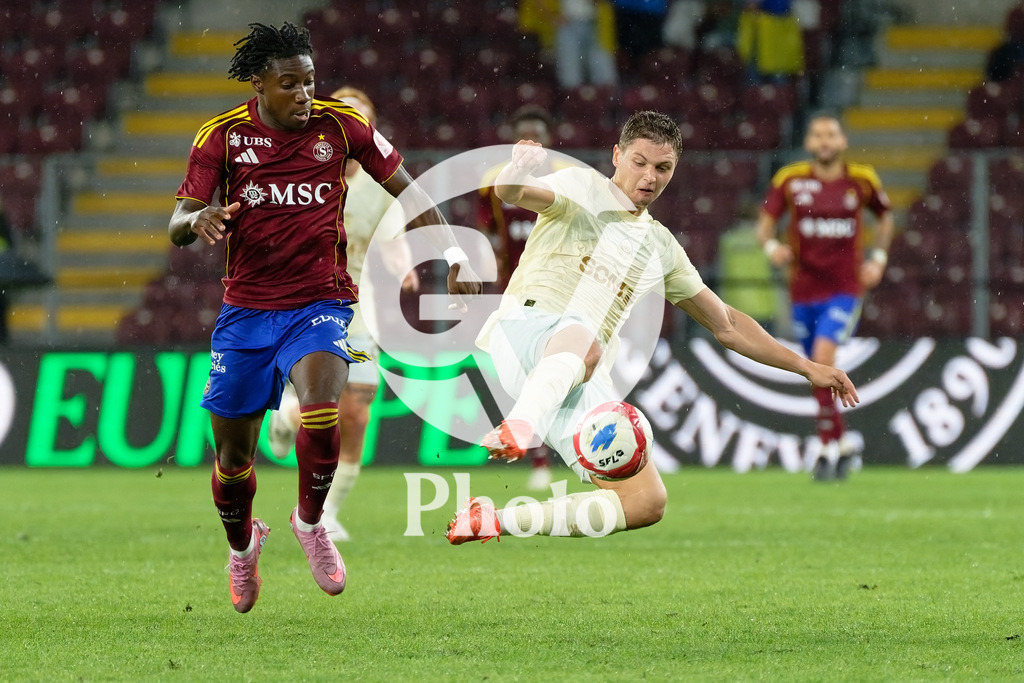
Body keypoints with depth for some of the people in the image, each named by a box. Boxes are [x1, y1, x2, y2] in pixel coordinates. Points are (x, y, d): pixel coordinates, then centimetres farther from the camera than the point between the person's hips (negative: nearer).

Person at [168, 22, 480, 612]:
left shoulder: (340, 125, -3)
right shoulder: (223, 137, -4)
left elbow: (406, 188, 7)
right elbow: (178, 226, -7)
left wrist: (453, 253, -2)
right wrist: (197, 220, -32)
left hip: (321, 304, -1)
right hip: (246, 311, 1)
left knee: (321, 405, -31)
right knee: (233, 457, 5)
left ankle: (311, 521, -4)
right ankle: (242, 546, 37)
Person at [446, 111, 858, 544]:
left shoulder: (661, 247, 24)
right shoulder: (583, 190, 8)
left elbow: (726, 325, 31)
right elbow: (511, 193, -13)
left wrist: (808, 368, 28)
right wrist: (517, 173, -39)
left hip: (583, 381, 5)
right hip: (525, 327, -5)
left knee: (648, 502, -13)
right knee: (581, 341, -42)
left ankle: (497, 521, -14)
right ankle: (517, 429, -66)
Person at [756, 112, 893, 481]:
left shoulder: (862, 180, 0)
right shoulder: (790, 179, -1)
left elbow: (885, 216, 18)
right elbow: (765, 222, 3)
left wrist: (878, 258, 8)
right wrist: (771, 246, -18)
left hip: (845, 288, -2)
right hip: (804, 288, 3)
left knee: (823, 357, -21)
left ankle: (829, 447, -14)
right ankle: (843, 443, 30)